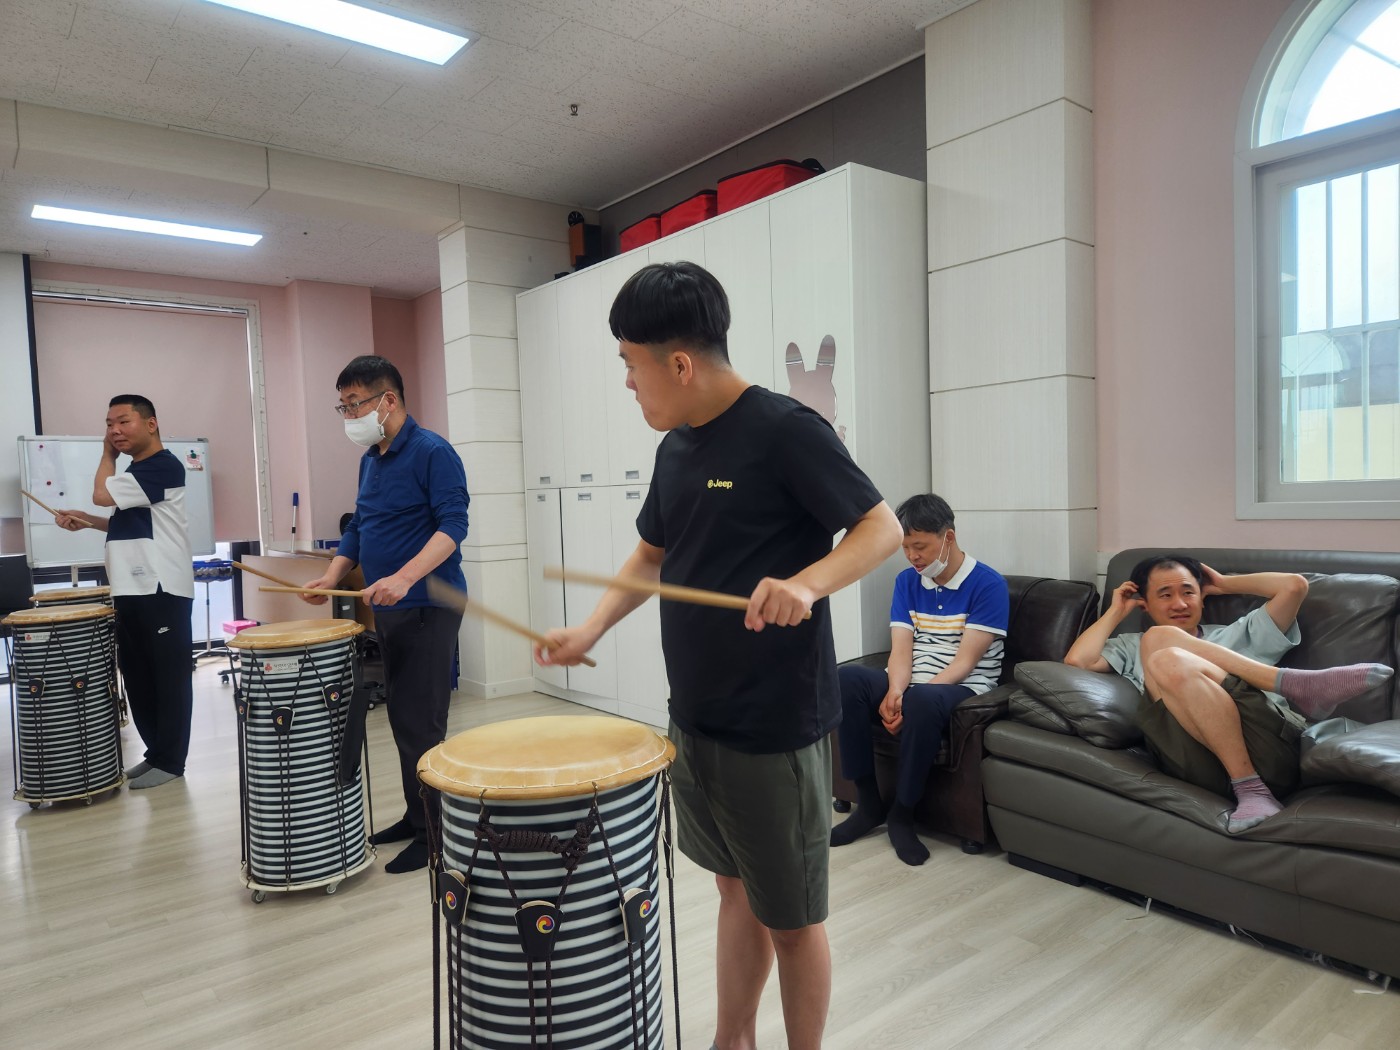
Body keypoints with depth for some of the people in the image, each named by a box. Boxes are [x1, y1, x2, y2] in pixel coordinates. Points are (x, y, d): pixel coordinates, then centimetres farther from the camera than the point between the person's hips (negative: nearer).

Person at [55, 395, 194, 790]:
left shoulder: (163, 465, -13)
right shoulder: (135, 471, 18)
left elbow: (102, 494, -15)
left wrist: (107, 455, 1)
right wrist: (86, 521, 13)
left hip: (162, 591, -10)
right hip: (131, 591, 10)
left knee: (169, 677, -2)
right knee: (137, 676, 13)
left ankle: (170, 760, 6)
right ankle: (155, 753, 24)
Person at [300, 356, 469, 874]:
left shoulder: (431, 452, -12)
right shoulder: (370, 460, 14)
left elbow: (453, 524, -21)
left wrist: (406, 576, -33)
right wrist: (332, 576, 8)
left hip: (427, 608, -8)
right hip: (387, 611, 9)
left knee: (421, 726, -4)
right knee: (401, 720, 15)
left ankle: (434, 832, 8)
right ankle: (414, 817, 28)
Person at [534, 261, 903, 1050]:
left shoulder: (784, 430, -16)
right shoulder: (677, 447, 7)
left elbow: (883, 527, -17)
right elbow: (654, 553, 17)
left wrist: (807, 583, -34)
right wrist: (590, 630, 7)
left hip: (778, 725, -7)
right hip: (696, 715, 7)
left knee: (790, 916, 10)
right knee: (737, 889, 23)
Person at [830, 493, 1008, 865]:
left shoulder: (988, 584, -8)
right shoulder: (906, 582, 9)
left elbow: (965, 661, -14)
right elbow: (901, 649, 0)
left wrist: (911, 697, -24)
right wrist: (895, 691, -21)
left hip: (963, 691, -5)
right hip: (913, 686, 5)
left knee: (922, 700, -40)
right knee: (847, 678, -24)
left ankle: (902, 813, -18)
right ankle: (869, 803, -15)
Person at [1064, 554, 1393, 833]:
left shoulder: (1237, 634, 34)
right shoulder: (1131, 648, 31)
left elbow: (1294, 586, 22)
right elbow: (1077, 660, 10)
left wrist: (1224, 583, 33)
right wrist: (1117, 611, 23)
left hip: (1270, 745, 1)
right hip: (1206, 762, 0)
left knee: (1158, 640, -18)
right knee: (1167, 661, -28)